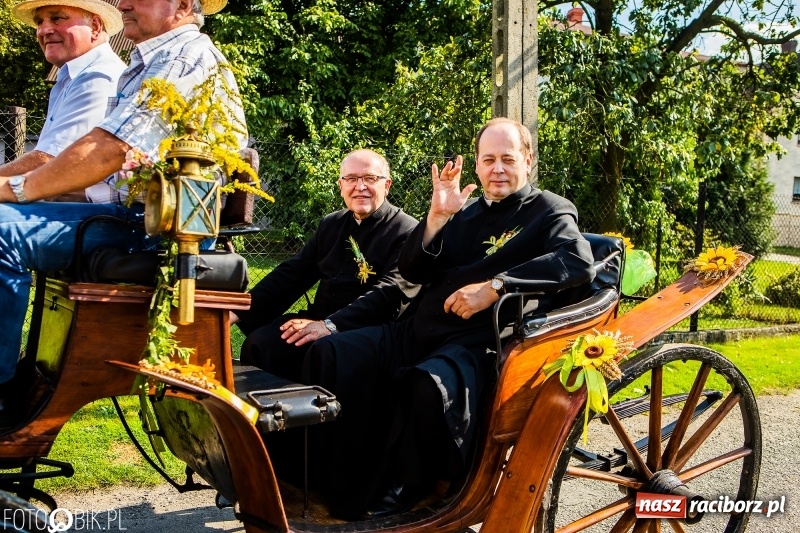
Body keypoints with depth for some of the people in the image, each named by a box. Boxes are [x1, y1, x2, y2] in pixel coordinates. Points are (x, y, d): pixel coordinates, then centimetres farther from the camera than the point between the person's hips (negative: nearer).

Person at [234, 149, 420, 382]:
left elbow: (390, 294, -18)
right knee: (258, 343, -18)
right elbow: (292, 274, 15)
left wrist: (330, 325, -29)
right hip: (319, 321, 6)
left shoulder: (407, 232, -6)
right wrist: (239, 311, 3)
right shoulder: (331, 224, 16)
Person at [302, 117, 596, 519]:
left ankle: (402, 491, -16)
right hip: (419, 332, 7)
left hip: (478, 343, -6)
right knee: (330, 354, -13)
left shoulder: (549, 210, 7)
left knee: (428, 384, -38)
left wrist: (496, 285, -23)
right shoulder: (464, 212, 22)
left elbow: (579, 262, -15)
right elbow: (412, 272, 16)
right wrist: (437, 218, -2)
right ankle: (344, 485, -12)